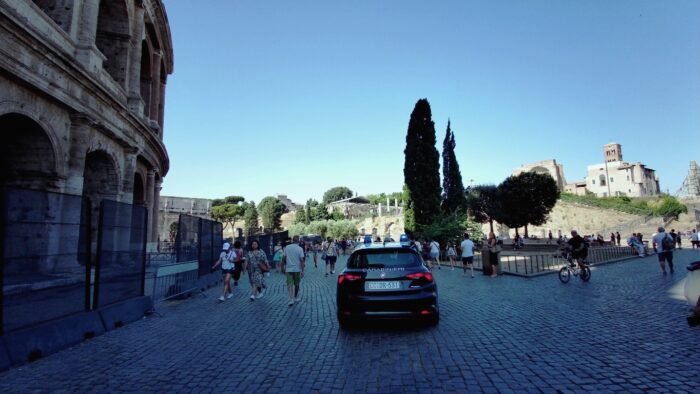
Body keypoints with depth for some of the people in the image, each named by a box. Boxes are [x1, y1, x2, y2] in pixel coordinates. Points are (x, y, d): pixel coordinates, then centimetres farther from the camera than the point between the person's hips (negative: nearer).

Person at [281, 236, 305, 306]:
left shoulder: (287, 247, 0)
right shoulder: (300, 249, -8)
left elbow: (283, 258, 2)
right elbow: (302, 260, -12)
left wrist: (283, 268, 12)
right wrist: (302, 270, -9)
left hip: (288, 269, 1)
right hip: (297, 269, -1)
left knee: (289, 284, 0)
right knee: (297, 284, 16)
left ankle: (291, 299, -11)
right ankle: (296, 297, 30)